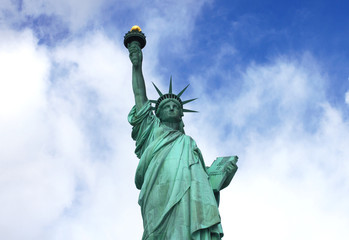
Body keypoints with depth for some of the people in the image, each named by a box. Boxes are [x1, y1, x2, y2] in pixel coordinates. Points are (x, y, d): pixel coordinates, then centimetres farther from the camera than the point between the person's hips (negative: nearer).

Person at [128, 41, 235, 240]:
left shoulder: (189, 142, 39)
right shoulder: (153, 130, 33)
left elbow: (204, 171, 26)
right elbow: (140, 95, 25)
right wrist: (137, 66, 21)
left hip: (193, 194, 3)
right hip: (164, 193, -3)